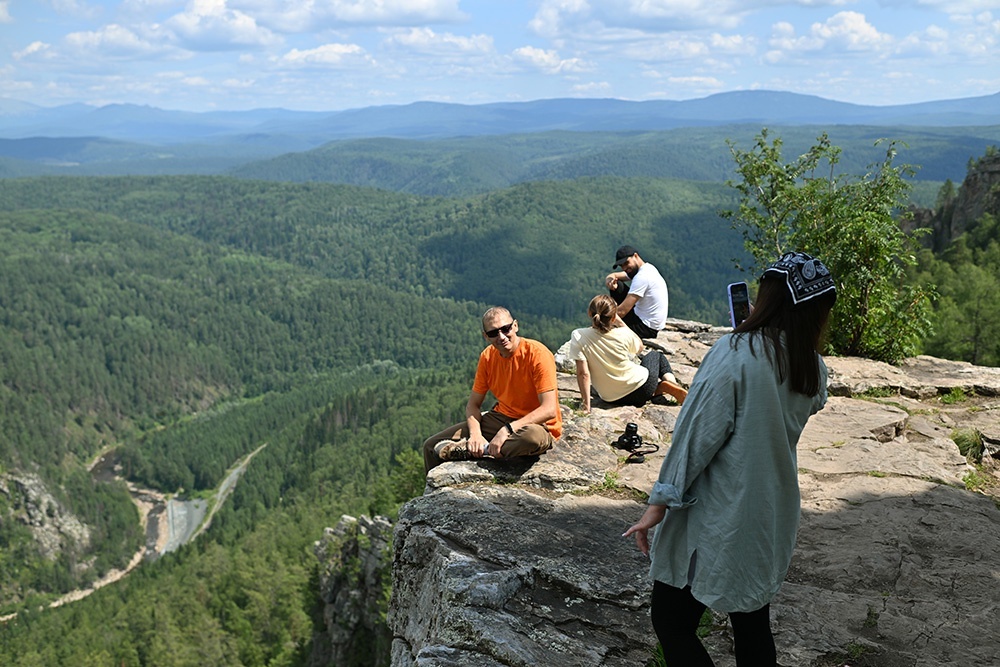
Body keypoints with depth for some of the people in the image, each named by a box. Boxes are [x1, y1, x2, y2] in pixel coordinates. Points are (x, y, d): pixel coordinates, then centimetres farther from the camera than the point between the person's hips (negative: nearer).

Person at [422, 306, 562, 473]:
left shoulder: (537, 354, -18)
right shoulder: (487, 357, 0)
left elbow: (549, 410, -24)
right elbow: (473, 404, 3)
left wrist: (507, 430, -31)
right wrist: (475, 434, -19)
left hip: (536, 424, -5)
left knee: (534, 436, -44)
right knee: (432, 445, -6)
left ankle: (469, 450, -25)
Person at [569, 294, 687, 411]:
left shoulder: (578, 337, -20)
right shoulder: (623, 334, -17)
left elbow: (583, 373, -23)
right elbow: (639, 347, 7)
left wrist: (586, 405, -18)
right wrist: (620, 323, 5)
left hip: (611, 400, 1)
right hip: (641, 391, -1)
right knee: (655, 354, 32)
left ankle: (663, 386, 9)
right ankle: (672, 384, 10)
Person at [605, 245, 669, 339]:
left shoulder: (642, 277, -25)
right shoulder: (647, 268, 5)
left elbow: (622, 311, -27)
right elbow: (611, 276, 10)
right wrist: (610, 281, -15)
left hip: (647, 328, -10)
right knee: (617, 286, 6)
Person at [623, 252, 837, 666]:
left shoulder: (735, 352, -18)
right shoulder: (814, 370, 2)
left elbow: (698, 433, -19)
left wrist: (660, 501, -14)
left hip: (716, 520, -7)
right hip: (772, 519, 7)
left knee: (670, 621, 6)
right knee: (753, 628, 18)